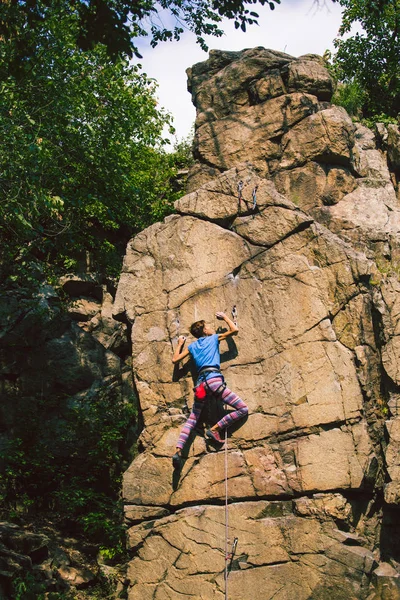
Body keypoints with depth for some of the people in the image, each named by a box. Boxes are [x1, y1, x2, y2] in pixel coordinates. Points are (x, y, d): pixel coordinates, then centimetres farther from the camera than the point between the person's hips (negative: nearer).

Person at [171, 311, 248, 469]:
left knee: (192, 419, 11)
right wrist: (224, 317, 31)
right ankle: (215, 429, -8)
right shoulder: (214, 338, 14)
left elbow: (175, 359, 26)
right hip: (214, 378, -5)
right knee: (243, 409, -5)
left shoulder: (192, 346, 23)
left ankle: (178, 450, -7)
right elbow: (234, 330, 18)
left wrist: (180, 344, 40)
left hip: (200, 382, 6)